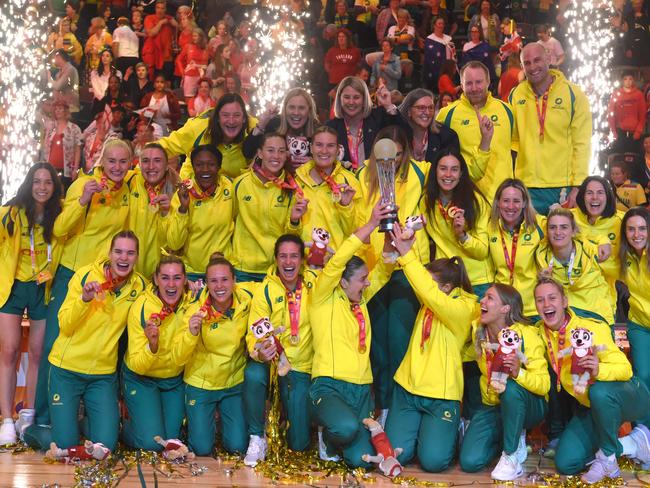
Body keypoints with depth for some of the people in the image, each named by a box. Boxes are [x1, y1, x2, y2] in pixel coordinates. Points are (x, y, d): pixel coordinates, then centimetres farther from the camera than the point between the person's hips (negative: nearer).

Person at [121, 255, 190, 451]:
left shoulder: (192, 303, -17)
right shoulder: (140, 307, -25)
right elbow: (136, 366, -27)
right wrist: (152, 345, -43)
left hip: (175, 379, 3)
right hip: (141, 379, -3)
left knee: (173, 439, 4)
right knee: (151, 442, -11)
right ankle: (124, 424, 19)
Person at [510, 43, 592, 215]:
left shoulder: (573, 94, -2)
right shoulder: (515, 95, 6)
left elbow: (582, 144, -4)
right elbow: (513, 139, 11)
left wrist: (578, 187, -10)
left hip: (564, 187, -2)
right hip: (527, 187, 2)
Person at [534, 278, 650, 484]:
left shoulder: (591, 329, -25)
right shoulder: (541, 332, -7)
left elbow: (625, 368, -27)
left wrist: (599, 370, -49)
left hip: (628, 397, -6)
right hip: (589, 406, 6)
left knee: (599, 391, -41)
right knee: (565, 464, -8)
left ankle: (608, 455, -16)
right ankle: (630, 445, 9)